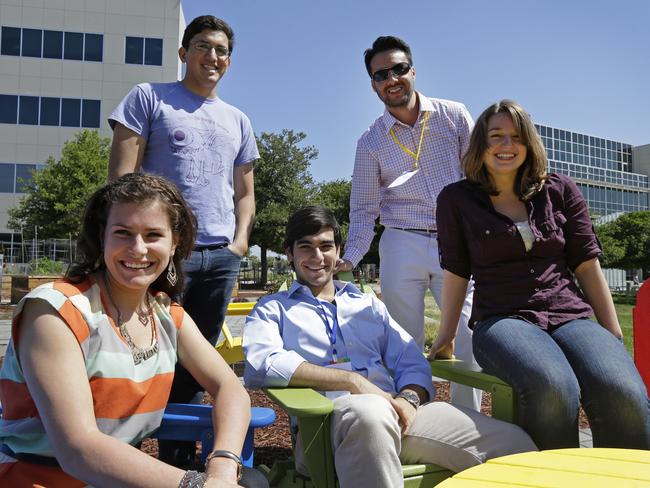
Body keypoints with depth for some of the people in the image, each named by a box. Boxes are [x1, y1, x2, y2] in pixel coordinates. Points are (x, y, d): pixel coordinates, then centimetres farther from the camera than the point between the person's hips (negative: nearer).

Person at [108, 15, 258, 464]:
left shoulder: (238, 121, 20)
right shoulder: (148, 98, 6)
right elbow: (122, 174, -2)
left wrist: (240, 241, 5)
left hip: (221, 257, 5)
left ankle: (178, 460, 22)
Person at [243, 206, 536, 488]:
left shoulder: (368, 304, 29)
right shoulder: (272, 310, 16)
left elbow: (412, 362, 19)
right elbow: (261, 365, -6)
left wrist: (409, 397, -7)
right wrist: (352, 380, -11)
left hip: (393, 408, 4)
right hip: (331, 417, -3)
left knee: (513, 443, -17)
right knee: (371, 411, -41)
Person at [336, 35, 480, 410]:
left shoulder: (455, 116, 6)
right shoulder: (371, 142, 8)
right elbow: (364, 209, 6)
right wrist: (350, 259, -7)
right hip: (402, 247, 0)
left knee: (471, 340, -3)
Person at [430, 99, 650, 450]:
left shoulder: (560, 191, 13)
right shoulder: (457, 200, 7)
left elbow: (587, 266, 12)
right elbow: (456, 272, 11)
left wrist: (614, 337, 10)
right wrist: (446, 335, 13)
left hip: (572, 317, 3)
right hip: (502, 322, -2)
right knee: (553, 388, -36)